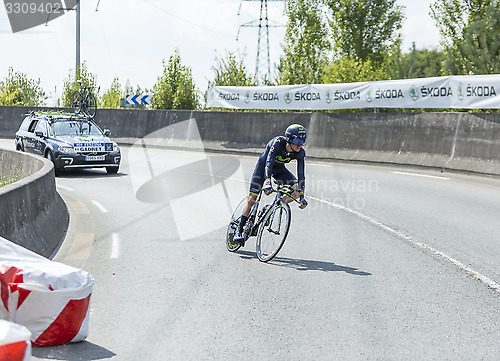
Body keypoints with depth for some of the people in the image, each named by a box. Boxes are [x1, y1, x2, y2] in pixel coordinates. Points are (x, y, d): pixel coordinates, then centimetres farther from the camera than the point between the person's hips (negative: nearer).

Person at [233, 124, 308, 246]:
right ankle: (239, 230, -1)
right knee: (252, 198, -9)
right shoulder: (278, 142, -35)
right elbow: (268, 162, -44)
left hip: (279, 168, 4)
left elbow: (301, 174, -22)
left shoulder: (300, 153, -23)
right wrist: (267, 182, -57)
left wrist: (302, 196, -30)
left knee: (296, 191, -18)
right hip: (264, 164, -4)